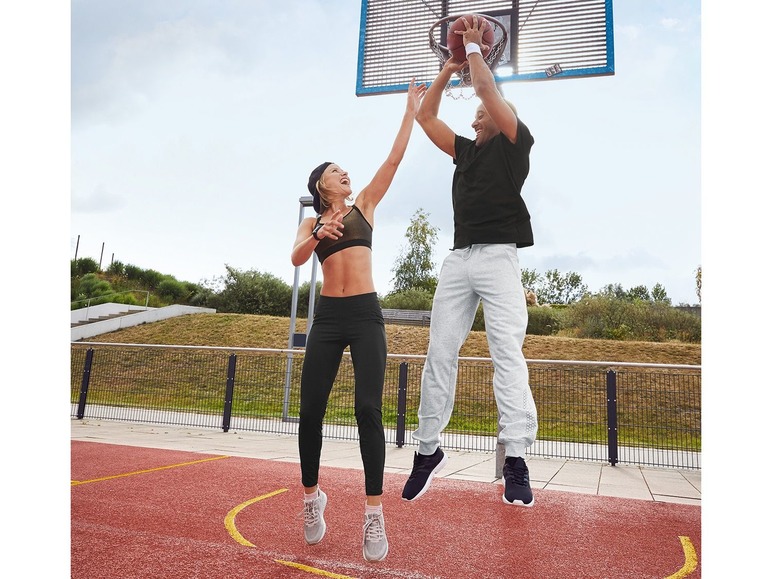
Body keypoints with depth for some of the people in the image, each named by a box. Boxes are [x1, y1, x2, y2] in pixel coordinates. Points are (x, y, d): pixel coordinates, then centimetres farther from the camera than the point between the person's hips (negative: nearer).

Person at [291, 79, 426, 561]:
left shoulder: (365, 205, 14)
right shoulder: (311, 222, 12)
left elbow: (394, 159, 9)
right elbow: (297, 258, -8)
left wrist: (412, 111, 8)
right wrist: (319, 235, -27)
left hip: (366, 315, -1)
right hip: (328, 317, 1)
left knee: (368, 410, -11)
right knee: (311, 411, -1)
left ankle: (375, 514, -5)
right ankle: (313, 498, 19)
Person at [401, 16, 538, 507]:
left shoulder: (514, 142, 9)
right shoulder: (466, 150, 25)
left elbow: (487, 89, -1)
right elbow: (426, 117, 26)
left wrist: (474, 47, 14)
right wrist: (450, 67, 26)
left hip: (498, 256, -5)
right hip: (458, 258, 6)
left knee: (507, 353, -12)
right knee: (439, 353, 0)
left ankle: (516, 462, -10)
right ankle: (428, 448, 8)